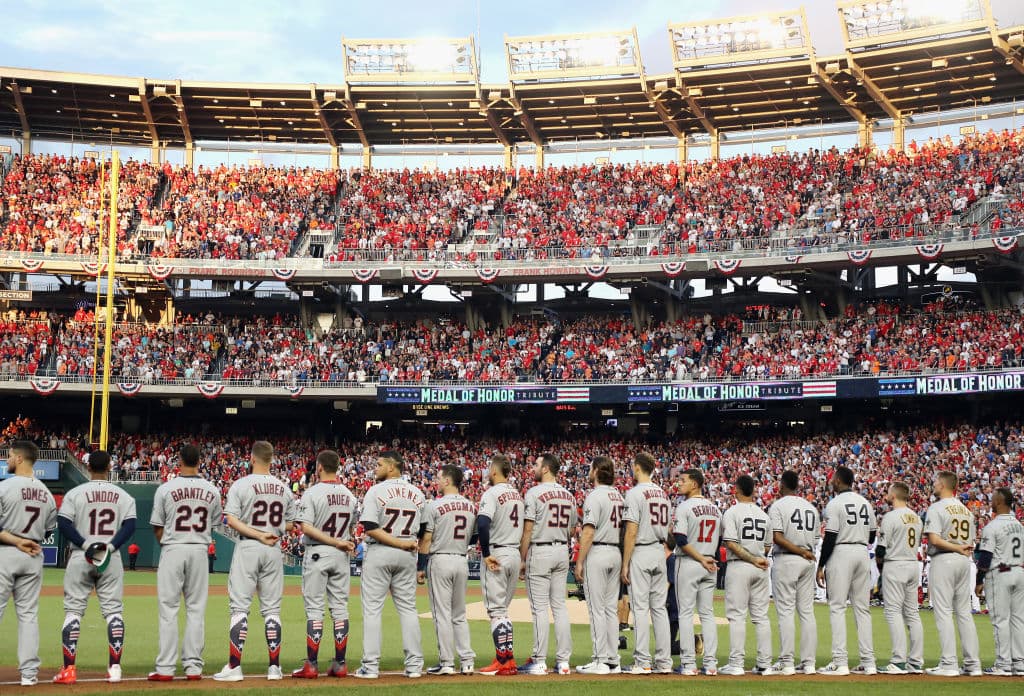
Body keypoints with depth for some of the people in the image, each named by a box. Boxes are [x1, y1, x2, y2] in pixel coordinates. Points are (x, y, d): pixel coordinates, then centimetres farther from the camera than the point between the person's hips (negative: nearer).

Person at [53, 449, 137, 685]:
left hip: (80, 558, -1)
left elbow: (63, 524, -10)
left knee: (73, 610, 3)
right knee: (113, 610, 5)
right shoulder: (123, 495, 5)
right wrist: (110, 547, -12)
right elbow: (130, 525, -6)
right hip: (112, 559, 1)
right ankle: (115, 667, 0)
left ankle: (68, 669, -1)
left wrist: (85, 544, -11)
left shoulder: (75, 493, -1)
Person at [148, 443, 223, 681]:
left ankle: (165, 668, 0)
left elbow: (157, 528, -1)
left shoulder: (166, 489, -5)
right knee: (196, 610, 7)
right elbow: (214, 525, 7)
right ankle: (193, 666, 8)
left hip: (173, 549, -2)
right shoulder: (213, 491, 3)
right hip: (199, 550, 2)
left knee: (168, 609, 1)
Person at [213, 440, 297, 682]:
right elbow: (290, 524, 10)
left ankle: (234, 667, -4)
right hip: (274, 550, 4)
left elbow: (231, 520, -13)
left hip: (247, 548, -3)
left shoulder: (241, 484, -5)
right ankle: (274, 667, 8)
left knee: (239, 606, -1)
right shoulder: (284, 488, 7)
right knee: (272, 608, 8)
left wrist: (258, 535, -13)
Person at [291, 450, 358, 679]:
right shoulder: (349, 495, 8)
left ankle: (311, 665, -3)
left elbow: (306, 527, -18)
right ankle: (340, 665, 7)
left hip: (317, 554, -5)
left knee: (314, 609, -2)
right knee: (340, 608, 6)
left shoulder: (312, 492, -9)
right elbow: (352, 527, 11)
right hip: (341, 557, 5)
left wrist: (338, 543, -15)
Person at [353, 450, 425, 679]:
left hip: (379, 553, -5)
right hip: (407, 557, 5)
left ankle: (371, 666, -1)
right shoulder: (417, 493, 8)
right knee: (408, 608, 9)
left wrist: (399, 543, -14)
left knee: (372, 609, 1)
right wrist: (407, 544, 10)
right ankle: (414, 665, 8)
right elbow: (424, 531, 9)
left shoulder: (376, 491, -8)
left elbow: (370, 528, -17)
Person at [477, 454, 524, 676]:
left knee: (496, 609, -4)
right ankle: (505, 658, 14)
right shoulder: (518, 495, 14)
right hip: (515, 554, 8)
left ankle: (505, 661, -5)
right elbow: (524, 526, 16)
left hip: (496, 554, -8)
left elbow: (483, 524, -25)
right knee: (503, 609, 15)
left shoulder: (492, 493, -12)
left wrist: (486, 554, -19)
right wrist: (521, 556, 17)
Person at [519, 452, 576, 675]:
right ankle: (563, 661, 7)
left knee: (540, 607, -4)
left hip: (539, 552, -6)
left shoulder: (534, 493, -10)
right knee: (560, 606, 8)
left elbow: (528, 530, -12)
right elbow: (572, 530, 13)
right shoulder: (569, 495, 10)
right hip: (562, 552, 6)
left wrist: (522, 559, -7)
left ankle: (539, 662, -3)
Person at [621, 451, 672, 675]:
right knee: (659, 607, 9)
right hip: (660, 552, 7)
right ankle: (664, 662, 8)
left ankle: (643, 662, -5)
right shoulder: (663, 493, 13)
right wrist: (661, 549, 17)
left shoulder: (635, 493, -11)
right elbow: (667, 527, 13)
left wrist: (625, 564, -12)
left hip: (640, 553, -7)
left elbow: (631, 532, -15)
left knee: (640, 607, -4)